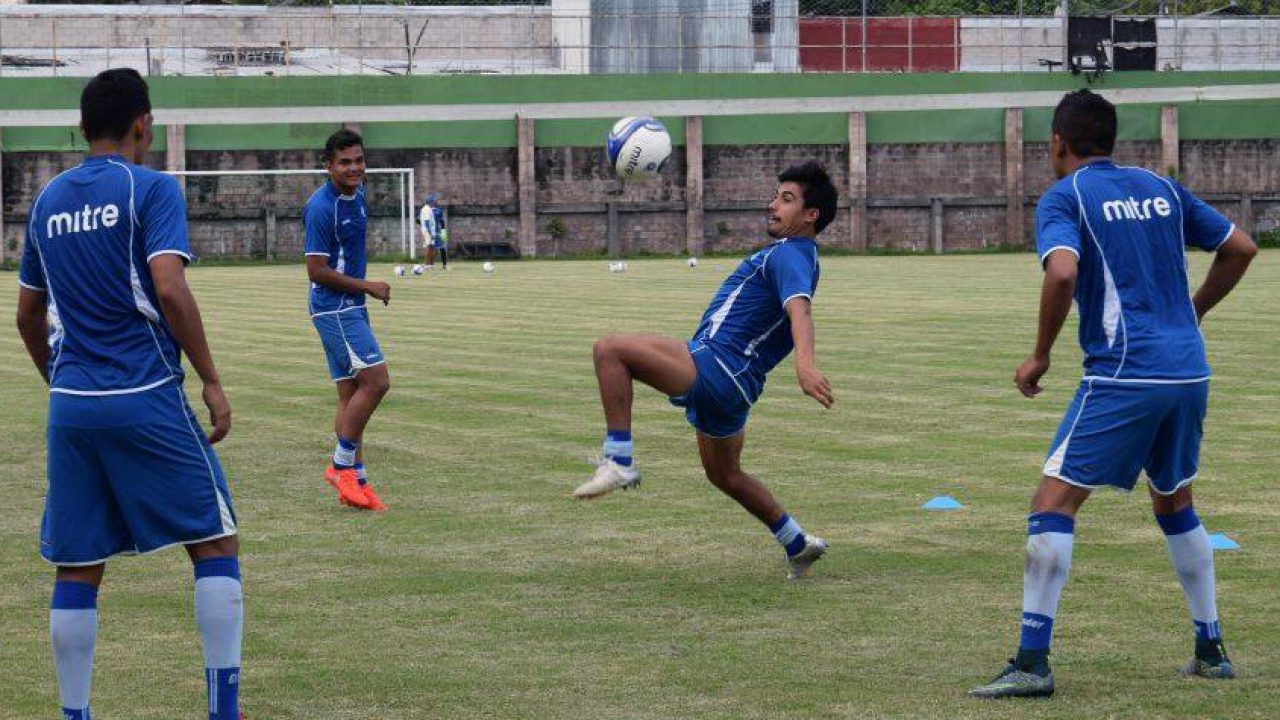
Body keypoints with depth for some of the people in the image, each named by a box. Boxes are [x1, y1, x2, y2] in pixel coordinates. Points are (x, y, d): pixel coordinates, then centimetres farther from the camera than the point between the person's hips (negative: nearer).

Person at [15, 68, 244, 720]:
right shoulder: (151, 189, -5)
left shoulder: (48, 200, 13)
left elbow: (28, 314, 20)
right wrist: (211, 382, -10)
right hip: (147, 398, -5)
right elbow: (168, 289, -17)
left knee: (76, 571, 8)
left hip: (71, 404, 5)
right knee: (215, 544, 5)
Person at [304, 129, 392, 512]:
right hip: (334, 308, -9)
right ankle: (342, 464, -6)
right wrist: (367, 286, -14)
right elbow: (317, 271, -19)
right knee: (376, 380, -15)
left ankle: (355, 479, 10)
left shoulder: (357, 194, 9)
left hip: (352, 308, 9)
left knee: (351, 393, 8)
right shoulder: (322, 207, -18)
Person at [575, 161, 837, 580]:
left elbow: (799, 312, -30)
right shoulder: (796, 257, 21)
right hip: (733, 386, 11)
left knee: (611, 350, -22)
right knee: (724, 475, 29)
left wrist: (805, 365, -48)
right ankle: (798, 545, 36)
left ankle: (619, 463, -23)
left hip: (715, 367, -11)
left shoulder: (789, 255, -11)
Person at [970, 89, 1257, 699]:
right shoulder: (1160, 188, 15)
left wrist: (1040, 356, -9)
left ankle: (1032, 663, -13)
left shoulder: (1063, 197, -2)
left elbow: (1063, 273, -20)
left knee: (1053, 504, -6)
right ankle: (1210, 649, 26)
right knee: (1175, 505, 24)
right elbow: (1240, 248, 18)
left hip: (1123, 374, -7)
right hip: (1189, 369, 7)